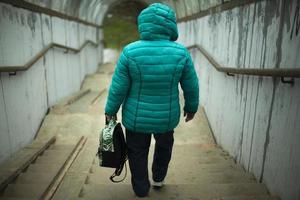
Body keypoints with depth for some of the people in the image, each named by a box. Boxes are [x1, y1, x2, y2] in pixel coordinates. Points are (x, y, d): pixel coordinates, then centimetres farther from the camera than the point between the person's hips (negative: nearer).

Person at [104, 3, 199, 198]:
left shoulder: (130, 52, -16)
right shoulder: (181, 53, -13)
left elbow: (118, 88, -11)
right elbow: (191, 86, -3)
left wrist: (110, 110, 5)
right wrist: (191, 107, 14)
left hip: (136, 118, -1)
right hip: (167, 116, 2)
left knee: (138, 153, 22)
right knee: (164, 145, 31)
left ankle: (141, 189, 41)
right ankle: (159, 178, 49)